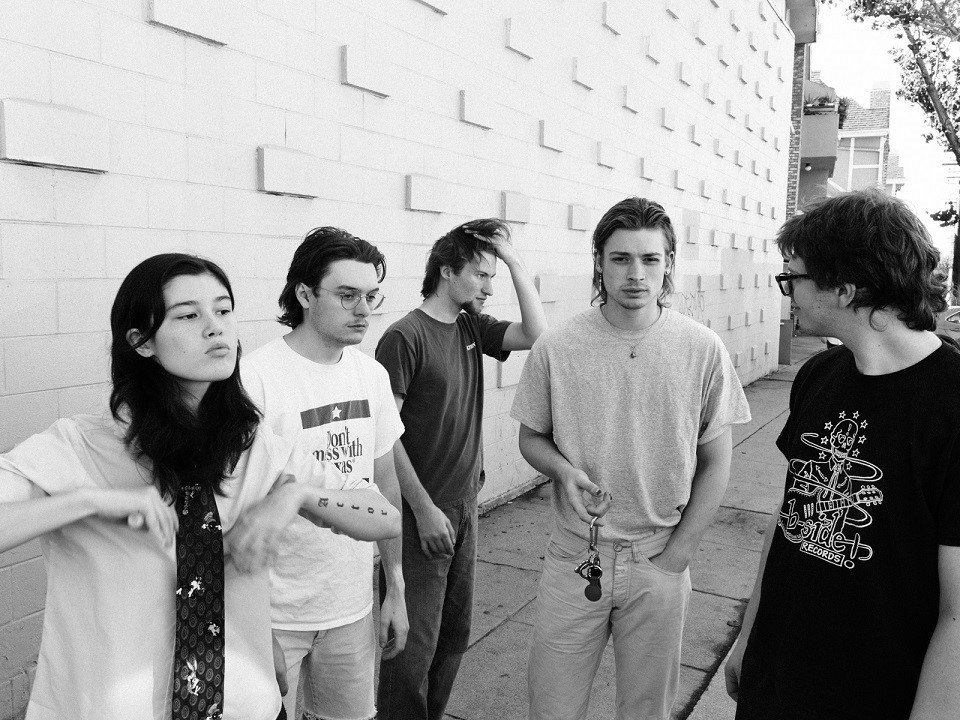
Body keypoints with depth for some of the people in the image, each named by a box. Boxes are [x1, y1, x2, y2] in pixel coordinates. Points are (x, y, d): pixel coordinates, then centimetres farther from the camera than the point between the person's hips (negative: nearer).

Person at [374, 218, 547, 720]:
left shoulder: (472, 327, 6)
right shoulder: (405, 336, -15)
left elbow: (537, 335, -5)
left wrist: (514, 260, -7)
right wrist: (425, 510, -15)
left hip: (464, 506, 7)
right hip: (423, 514, -7)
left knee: (454, 635, 19)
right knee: (415, 645, 4)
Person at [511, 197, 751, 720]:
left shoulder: (703, 350, -8)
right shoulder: (556, 348, -9)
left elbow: (715, 462, -1)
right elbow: (531, 437, 5)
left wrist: (676, 555, -4)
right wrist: (563, 471, -16)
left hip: (660, 562, 1)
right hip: (574, 558, 0)